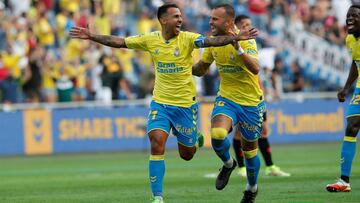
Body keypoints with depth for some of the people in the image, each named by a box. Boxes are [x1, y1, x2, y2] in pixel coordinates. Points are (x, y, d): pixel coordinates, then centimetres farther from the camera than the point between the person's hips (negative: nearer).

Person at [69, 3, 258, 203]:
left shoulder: (187, 38, -12)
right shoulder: (150, 40, -4)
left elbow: (211, 41, -27)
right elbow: (120, 42, 3)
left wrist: (236, 37, -42)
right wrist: (91, 36, -1)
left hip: (185, 104, -1)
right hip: (160, 104, 1)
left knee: (187, 154, 8)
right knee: (156, 144, -15)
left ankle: (194, 139, 47)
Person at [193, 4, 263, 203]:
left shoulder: (246, 40, -19)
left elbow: (255, 69, -34)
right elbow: (201, 69, 12)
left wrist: (238, 48, -46)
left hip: (251, 102, -3)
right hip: (226, 97, 3)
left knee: (249, 150, 10)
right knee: (217, 135, -25)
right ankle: (228, 164, 8)